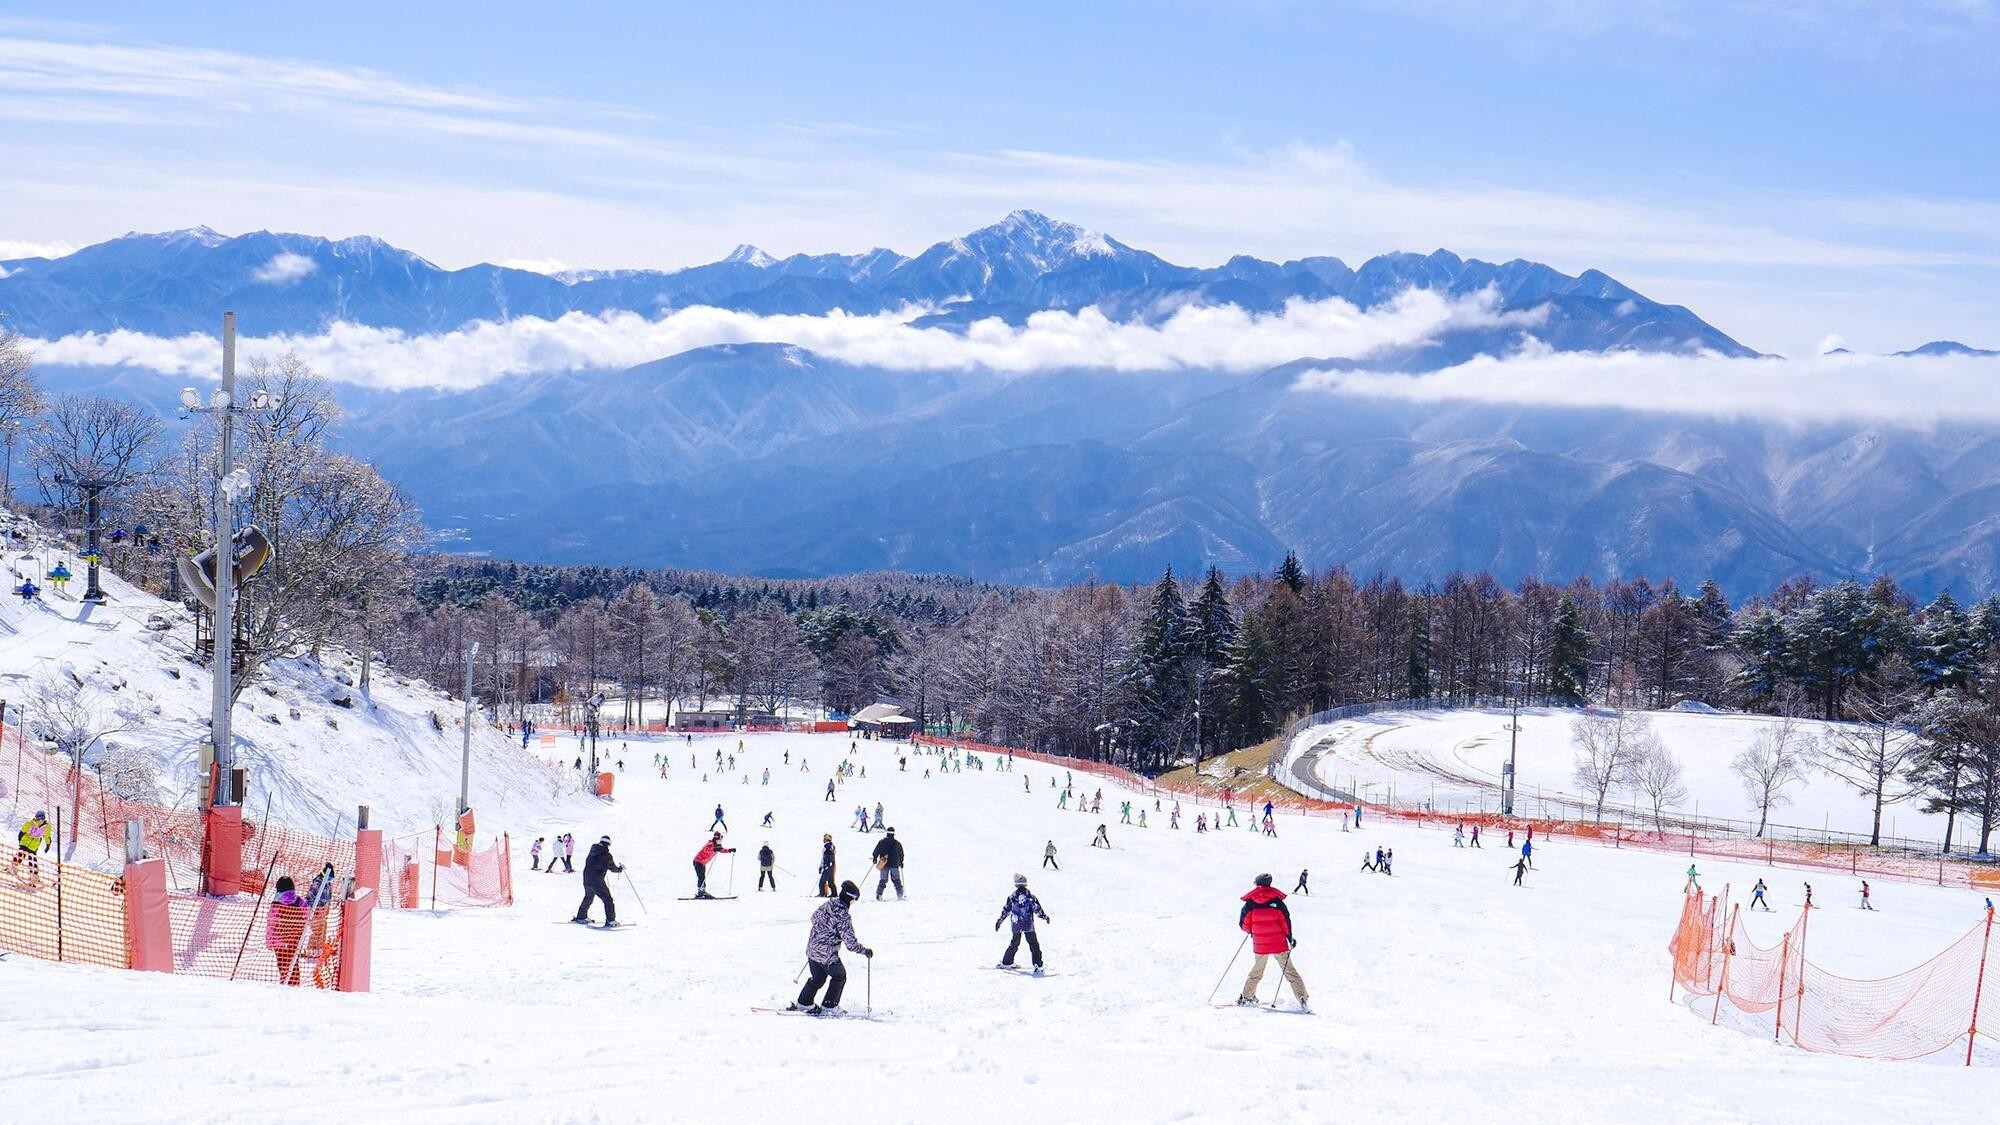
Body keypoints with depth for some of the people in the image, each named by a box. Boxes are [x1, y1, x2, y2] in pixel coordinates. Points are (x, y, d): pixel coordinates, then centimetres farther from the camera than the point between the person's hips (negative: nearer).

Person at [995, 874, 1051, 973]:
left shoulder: (1012, 897, -3)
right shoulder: (1030, 896, -9)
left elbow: (1006, 910, 3)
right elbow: (1037, 909, -8)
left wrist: (999, 921, 14)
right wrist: (1045, 916, 9)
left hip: (1016, 926, 3)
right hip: (1028, 926, -3)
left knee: (1014, 943, 21)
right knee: (1034, 944, 2)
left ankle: (1006, 962, 29)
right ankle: (1038, 966, -6)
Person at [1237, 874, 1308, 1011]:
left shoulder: (1250, 902, -2)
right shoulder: (1276, 900, -5)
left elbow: (1244, 923, 2)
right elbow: (1285, 919, -8)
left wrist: (1251, 931, 23)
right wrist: (1290, 937, 4)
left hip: (1260, 945, 2)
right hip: (1279, 943, -2)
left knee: (1257, 971, 23)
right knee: (1289, 971, 3)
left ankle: (1247, 996, 24)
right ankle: (1302, 998, -6)